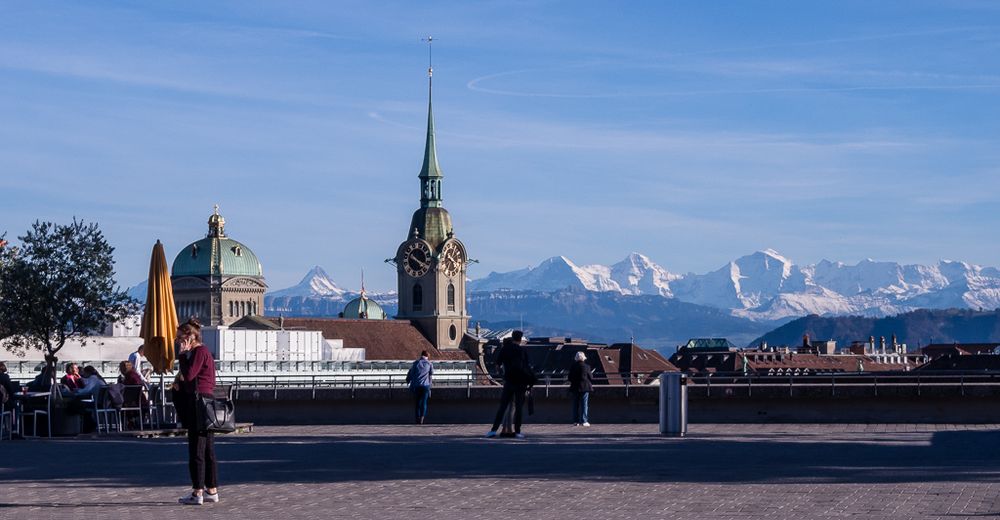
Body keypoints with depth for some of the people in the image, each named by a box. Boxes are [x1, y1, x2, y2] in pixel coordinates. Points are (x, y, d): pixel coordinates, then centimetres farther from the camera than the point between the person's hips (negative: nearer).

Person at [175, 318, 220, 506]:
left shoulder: (200, 351, -11)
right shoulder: (200, 351, 20)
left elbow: (189, 375, -19)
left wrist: (183, 354, -9)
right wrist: (181, 381, 8)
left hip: (199, 403, -10)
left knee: (196, 449, -7)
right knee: (208, 449, 11)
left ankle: (198, 493, -6)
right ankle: (212, 490, 15)